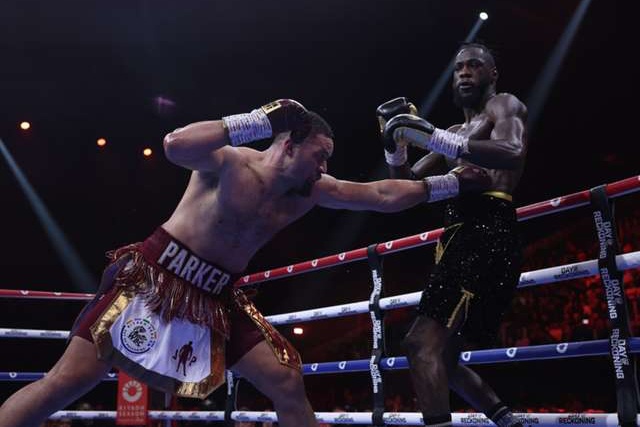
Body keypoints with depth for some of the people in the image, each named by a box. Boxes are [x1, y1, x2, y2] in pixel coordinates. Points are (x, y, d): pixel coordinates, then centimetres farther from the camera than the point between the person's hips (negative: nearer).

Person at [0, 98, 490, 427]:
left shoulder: (310, 192, 3)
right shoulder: (231, 163, -14)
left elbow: (383, 195, 6)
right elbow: (175, 146, -34)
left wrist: (453, 183, 4)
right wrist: (261, 120, -32)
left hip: (216, 298, 6)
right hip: (154, 277, -5)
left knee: (287, 381, -2)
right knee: (67, 381, -9)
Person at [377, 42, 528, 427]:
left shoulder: (504, 105, 7)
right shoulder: (455, 135, 29)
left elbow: (512, 153, -17)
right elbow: (407, 184, 26)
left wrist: (431, 135, -23)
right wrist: (396, 143, 6)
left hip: (487, 237, -9)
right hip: (462, 240, 9)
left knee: (423, 343, -22)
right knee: (442, 356, 16)